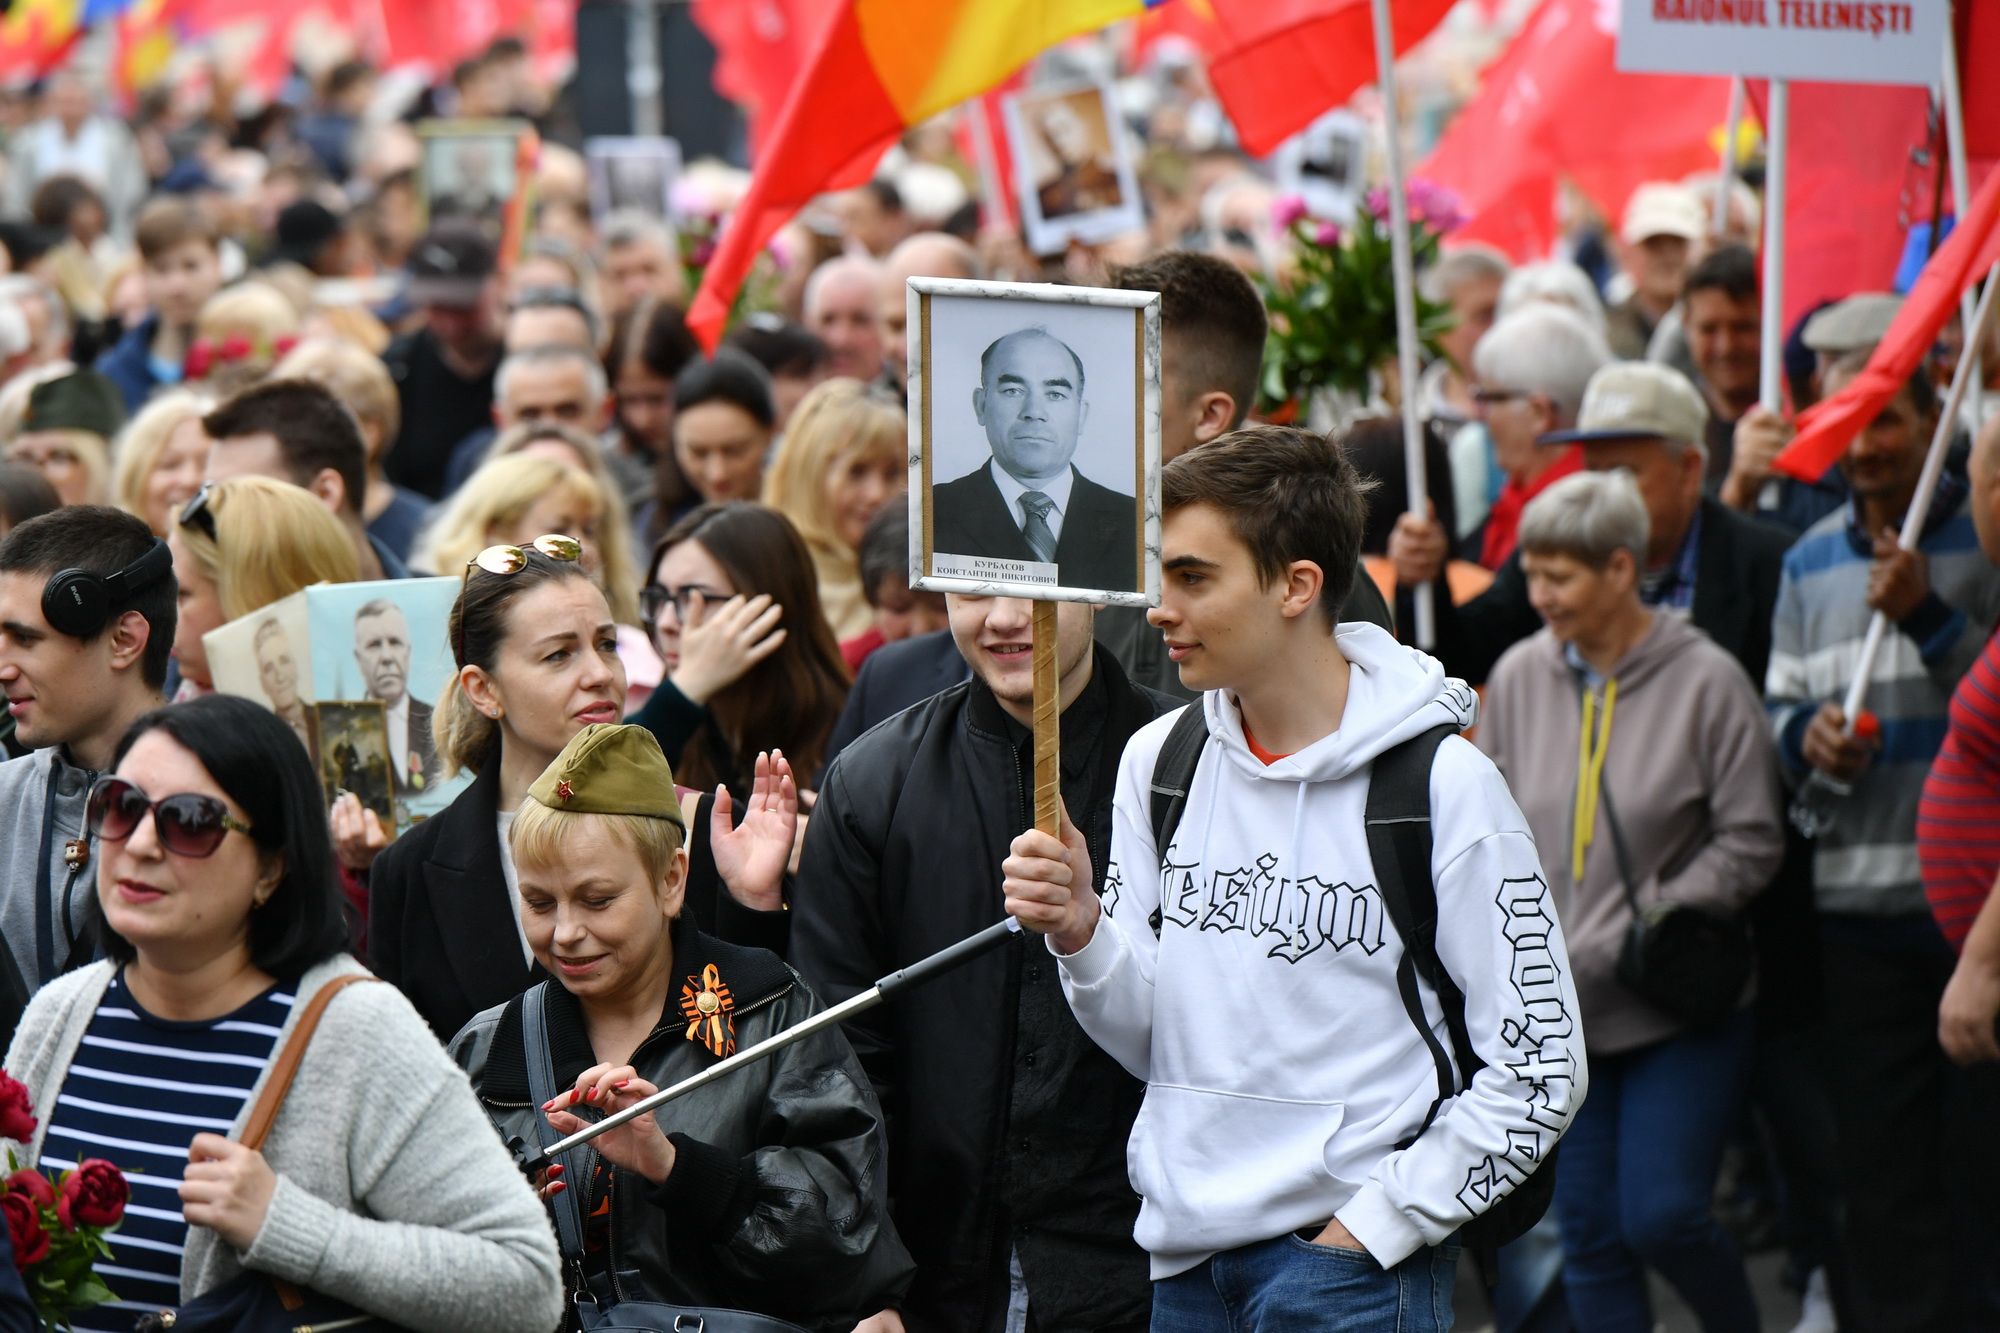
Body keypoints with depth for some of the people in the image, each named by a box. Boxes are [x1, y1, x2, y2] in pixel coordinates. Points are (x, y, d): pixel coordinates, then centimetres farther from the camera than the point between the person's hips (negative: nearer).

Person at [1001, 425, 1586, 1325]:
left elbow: (1540, 1074, -8)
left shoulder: (1441, 785, -9)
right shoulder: (1158, 761, 7)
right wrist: (1082, 932, -9)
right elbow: (1152, 1040, 9)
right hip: (1182, 1256, 5)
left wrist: (1372, 1225, -10)